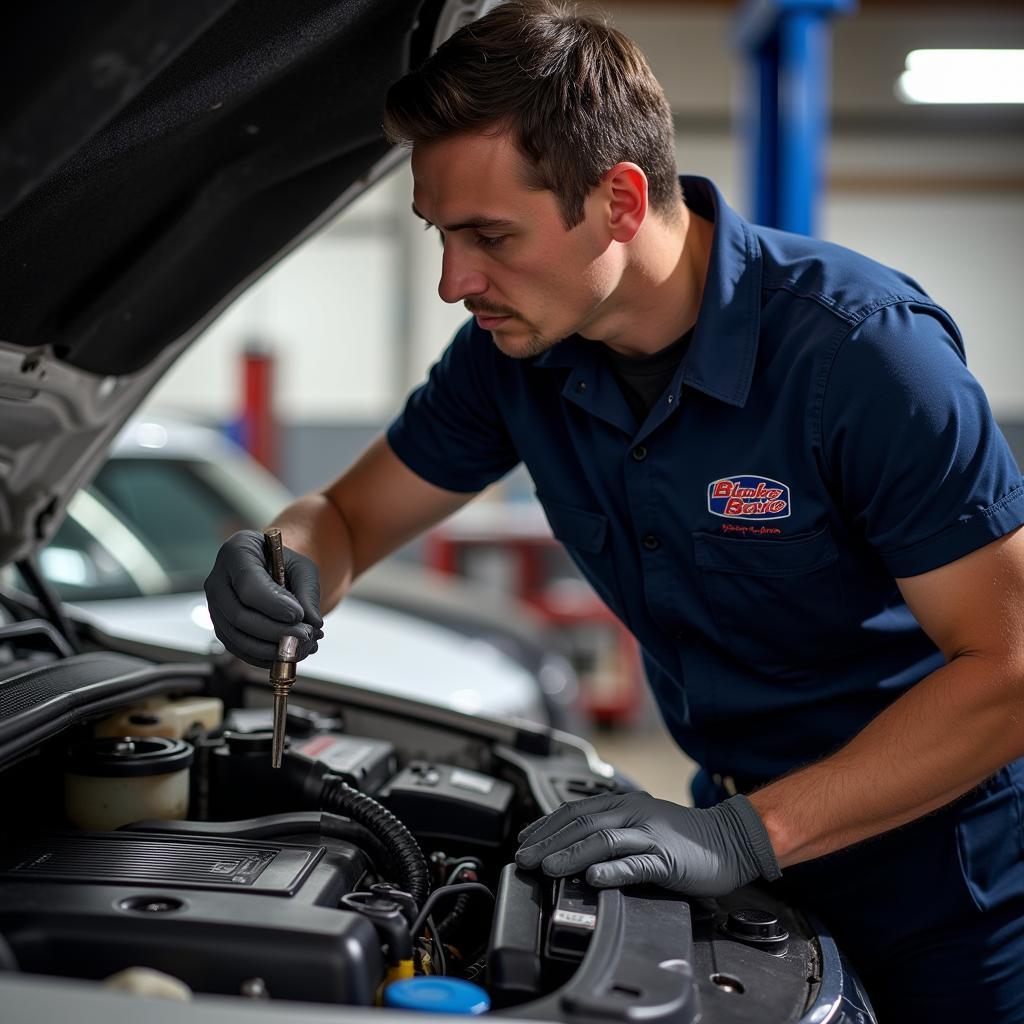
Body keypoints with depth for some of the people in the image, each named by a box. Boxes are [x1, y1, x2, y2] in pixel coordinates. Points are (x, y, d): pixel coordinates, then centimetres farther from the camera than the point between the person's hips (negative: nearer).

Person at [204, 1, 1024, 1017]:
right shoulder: (519, 349, -9)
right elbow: (349, 515, 3)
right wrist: (287, 567, -22)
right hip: (746, 822, 5)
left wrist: (745, 835, -33)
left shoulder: (862, 345, -27)